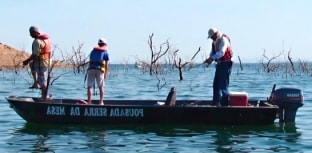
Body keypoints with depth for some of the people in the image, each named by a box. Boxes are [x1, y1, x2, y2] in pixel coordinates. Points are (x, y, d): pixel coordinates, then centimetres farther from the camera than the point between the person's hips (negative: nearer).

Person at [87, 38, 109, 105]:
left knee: (90, 86, 2)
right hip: (100, 70, -2)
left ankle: (89, 102, -5)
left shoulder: (93, 51, 20)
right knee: (101, 87, 10)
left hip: (91, 69, 2)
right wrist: (106, 74, 14)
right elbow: (106, 65, 8)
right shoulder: (105, 52, 11)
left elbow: (90, 61, 19)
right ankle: (101, 102, 6)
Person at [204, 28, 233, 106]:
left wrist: (212, 58, -31)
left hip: (225, 63, -9)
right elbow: (212, 52, 14)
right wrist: (210, 59, -6)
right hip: (219, 64, 9)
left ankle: (225, 103, -5)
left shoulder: (223, 40, -16)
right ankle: (216, 103, 16)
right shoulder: (214, 41, 13)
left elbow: (221, 52, -26)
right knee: (216, 84, 10)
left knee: (223, 85, -9)